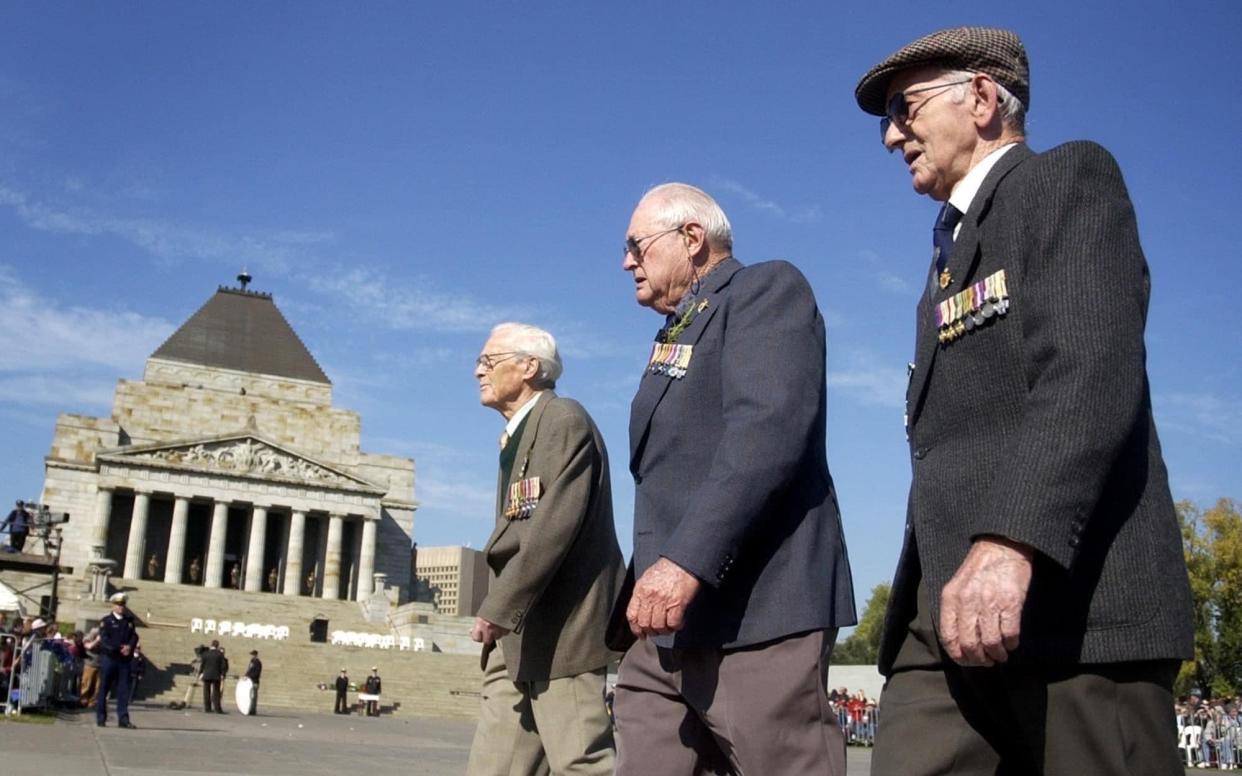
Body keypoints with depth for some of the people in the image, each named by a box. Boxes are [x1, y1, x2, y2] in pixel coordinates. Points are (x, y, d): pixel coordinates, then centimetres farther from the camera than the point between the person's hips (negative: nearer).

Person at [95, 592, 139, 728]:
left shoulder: (129, 621, 14)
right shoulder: (106, 621, 2)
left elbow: (134, 637, 7)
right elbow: (104, 639, -9)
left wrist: (129, 647, -13)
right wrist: (119, 649, -18)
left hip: (124, 660, 3)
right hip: (108, 659, -3)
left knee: (123, 690, 0)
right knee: (104, 688, 3)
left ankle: (123, 719, 0)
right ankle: (100, 718, 10)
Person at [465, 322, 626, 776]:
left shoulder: (564, 420, -8)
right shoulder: (518, 436, 23)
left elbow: (557, 523, -20)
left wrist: (498, 607, -21)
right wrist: (502, 612, 12)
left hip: (563, 631, -10)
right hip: (520, 636, 10)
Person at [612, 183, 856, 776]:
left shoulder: (767, 289, -1)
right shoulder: (678, 334, 27)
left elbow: (769, 429, -19)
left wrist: (686, 560, -26)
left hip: (754, 616, -9)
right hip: (671, 622, 9)